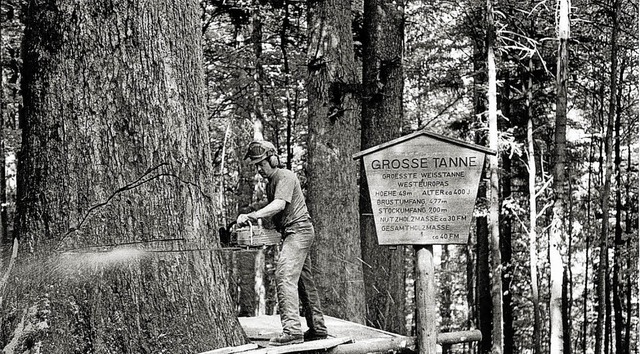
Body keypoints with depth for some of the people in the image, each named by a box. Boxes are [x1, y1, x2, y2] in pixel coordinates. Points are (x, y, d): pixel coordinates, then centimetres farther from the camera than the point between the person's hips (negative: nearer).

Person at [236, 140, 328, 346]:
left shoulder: (285, 177, -11)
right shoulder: (270, 183, 19)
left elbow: (279, 205, -27)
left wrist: (251, 216, -34)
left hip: (299, 229, -10)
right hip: (293, 234, 10)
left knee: (285, 276, -20)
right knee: (304, 281, 14)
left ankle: (292, 330, -28)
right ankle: (317, 329, 21)